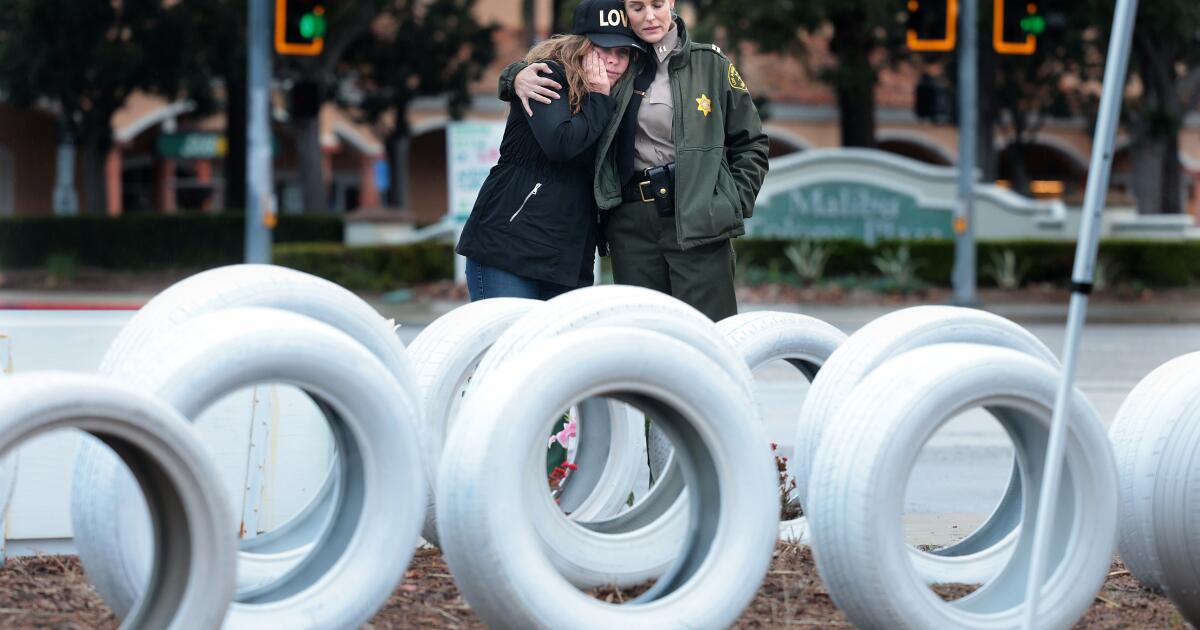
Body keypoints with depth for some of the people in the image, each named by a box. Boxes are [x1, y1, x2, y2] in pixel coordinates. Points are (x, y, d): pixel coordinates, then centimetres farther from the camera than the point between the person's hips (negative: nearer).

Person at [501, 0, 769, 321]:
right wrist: (519, 75, 0)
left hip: (697, 221, -3)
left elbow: (751, 145, 10)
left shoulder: (711, 65, 6)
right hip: (631, 223, 3)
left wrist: (733, 207, -1)